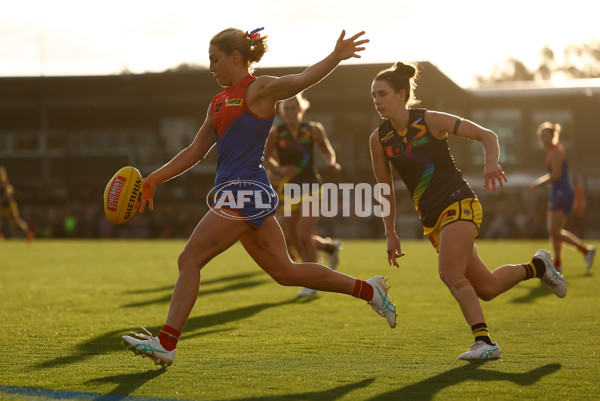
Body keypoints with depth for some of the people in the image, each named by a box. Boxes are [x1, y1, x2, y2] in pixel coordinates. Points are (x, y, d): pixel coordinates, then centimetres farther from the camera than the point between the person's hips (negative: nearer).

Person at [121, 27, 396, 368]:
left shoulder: (259, 89, -4)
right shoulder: (219, 102, 20)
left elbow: (302, 80, -21)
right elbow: (196, 151, 26)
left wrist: (336, 57, -39)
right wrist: (153, 180, 24)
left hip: (246, 190, -9)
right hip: (236, 192, 9)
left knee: (190, 260, -9)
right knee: (284, 271, 10)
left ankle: (166, 343, -7)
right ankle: (368, 289, 17)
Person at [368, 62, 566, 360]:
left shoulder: (430, 121, -8)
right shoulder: (379, 139, 3)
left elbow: (487, 135, -6)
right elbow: (385, 189, 13)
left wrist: (491, 162, -26)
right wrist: (390, 233, 9)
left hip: (459, 203, -5)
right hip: (431, 218, 5)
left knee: (450, 274, -25)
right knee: (486, 288, 5)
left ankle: (483, 342, -18)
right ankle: (537, 267, 30)